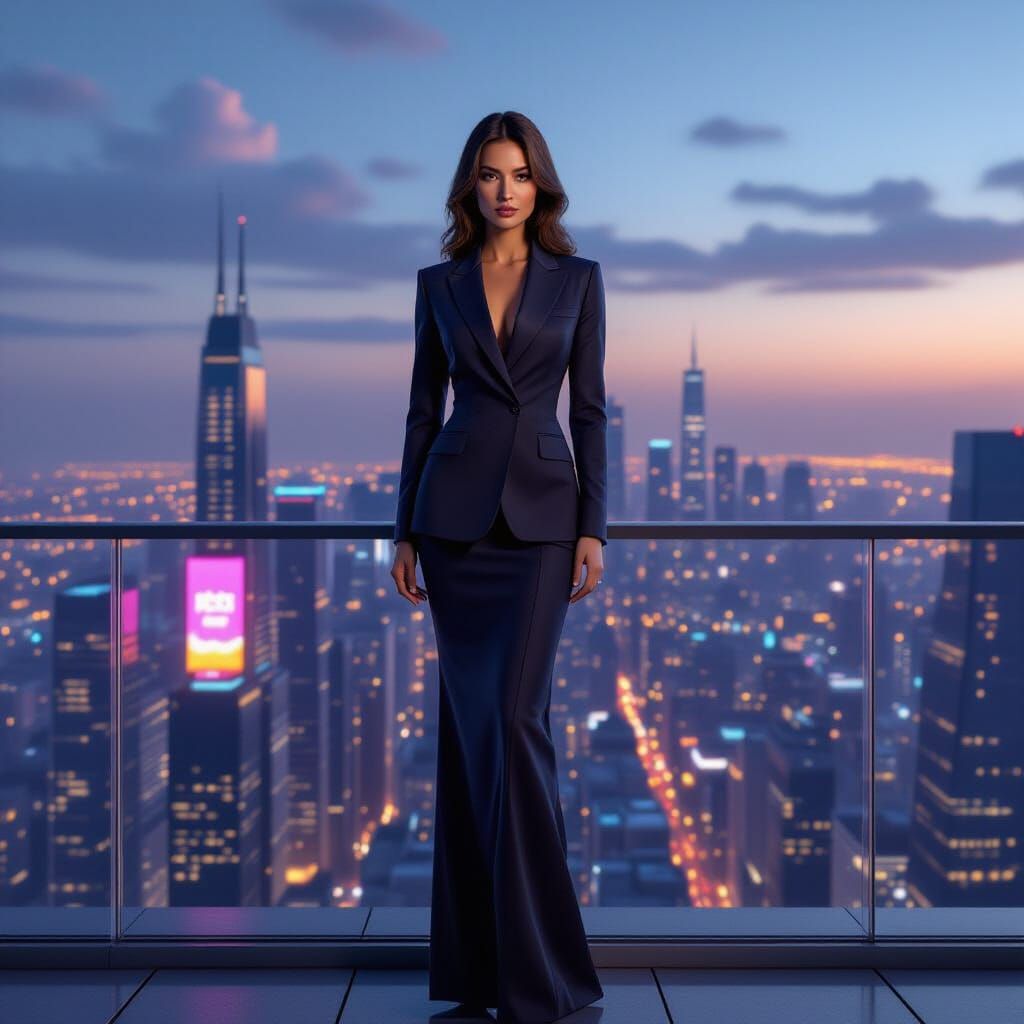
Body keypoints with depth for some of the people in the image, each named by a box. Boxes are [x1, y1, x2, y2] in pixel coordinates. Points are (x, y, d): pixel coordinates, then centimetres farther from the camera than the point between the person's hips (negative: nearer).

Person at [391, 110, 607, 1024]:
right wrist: (406, 531, 5)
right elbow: (424, 408, 9)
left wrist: (594, 528, -5)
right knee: (469, 720, 4)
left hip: (542, 514, -2)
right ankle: (481, 951, 15)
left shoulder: (578, 278, 5)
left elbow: (589, 409, 3)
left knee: (514, 715, -10)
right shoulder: (439, 283, 8)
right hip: (455, 512, 2)